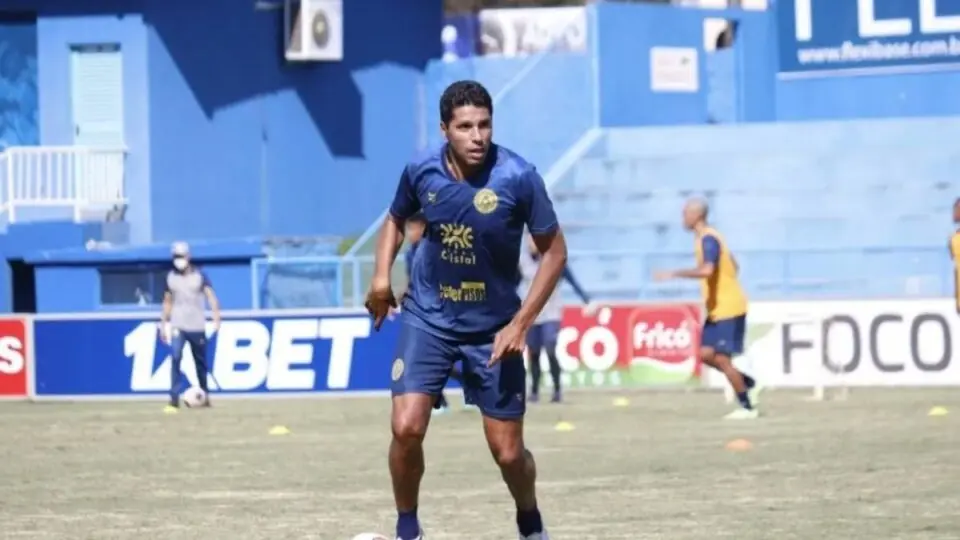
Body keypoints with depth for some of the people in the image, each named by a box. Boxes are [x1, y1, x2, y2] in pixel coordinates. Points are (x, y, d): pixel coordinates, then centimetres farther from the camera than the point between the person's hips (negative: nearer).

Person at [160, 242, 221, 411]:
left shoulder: (199, 276, -2)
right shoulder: (171, 277, 6)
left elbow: (211, 296, -12)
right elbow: (167, 302, 14)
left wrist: (216, 318, -26)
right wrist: (163, 324, 11)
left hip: (197, 326, -1)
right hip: (177, 326, 1)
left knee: (200, 362, 8)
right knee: (176, 357, -17)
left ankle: (205, 395, 26)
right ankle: (174, 398, -18)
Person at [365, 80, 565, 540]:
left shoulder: (518, 178, -19)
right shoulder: (421, 172, -10)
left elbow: (553, 251, -8)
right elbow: (396, 218, 13)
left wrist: (520, 324, -13)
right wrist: (382, 274, -3)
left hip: (494, 328, -1)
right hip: (428, 317, 1)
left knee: (508, 453, 3)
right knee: (407, 428, -16)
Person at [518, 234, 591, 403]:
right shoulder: (522, 262, 1)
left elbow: (572, 281, -8)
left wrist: (586, 301, -17)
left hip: (551, 315, -3)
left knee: (550, 352, -14)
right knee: (533, 354, 5)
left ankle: (557, 391, -2)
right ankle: (534, 391, 18)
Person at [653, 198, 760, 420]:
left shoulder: (708, 239, -18)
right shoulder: (707, 238, 13)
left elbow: (707, 270, -36)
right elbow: (734, 267, 23)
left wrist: (675, 274, -32)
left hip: (728, 309, -10)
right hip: (718, 310, 10)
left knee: (721, 359, -7)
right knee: (706, 354, 7)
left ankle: (748, 407, 3)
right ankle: (750, 385, 17)